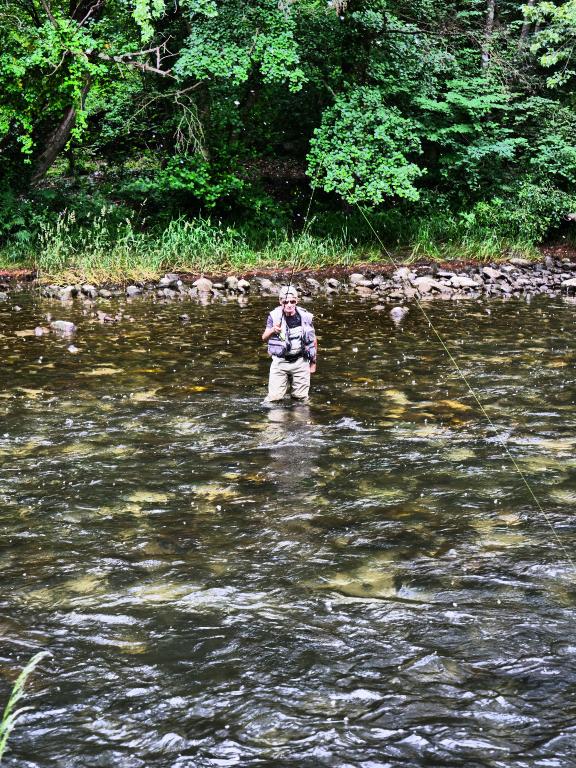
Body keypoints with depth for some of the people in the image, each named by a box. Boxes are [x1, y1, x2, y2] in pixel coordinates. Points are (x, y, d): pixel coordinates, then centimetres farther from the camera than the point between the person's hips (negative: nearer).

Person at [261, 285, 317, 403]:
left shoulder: (306, 317, -3)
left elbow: (313, 340, 10)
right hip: (280, 361, -1)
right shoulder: (274, 316, -5)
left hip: (300, 362, 1)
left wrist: (313, 362, 13)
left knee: (301, 398, 6)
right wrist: (273, 331, -33)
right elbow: (264, 338, -11)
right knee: (274, 398, -7)